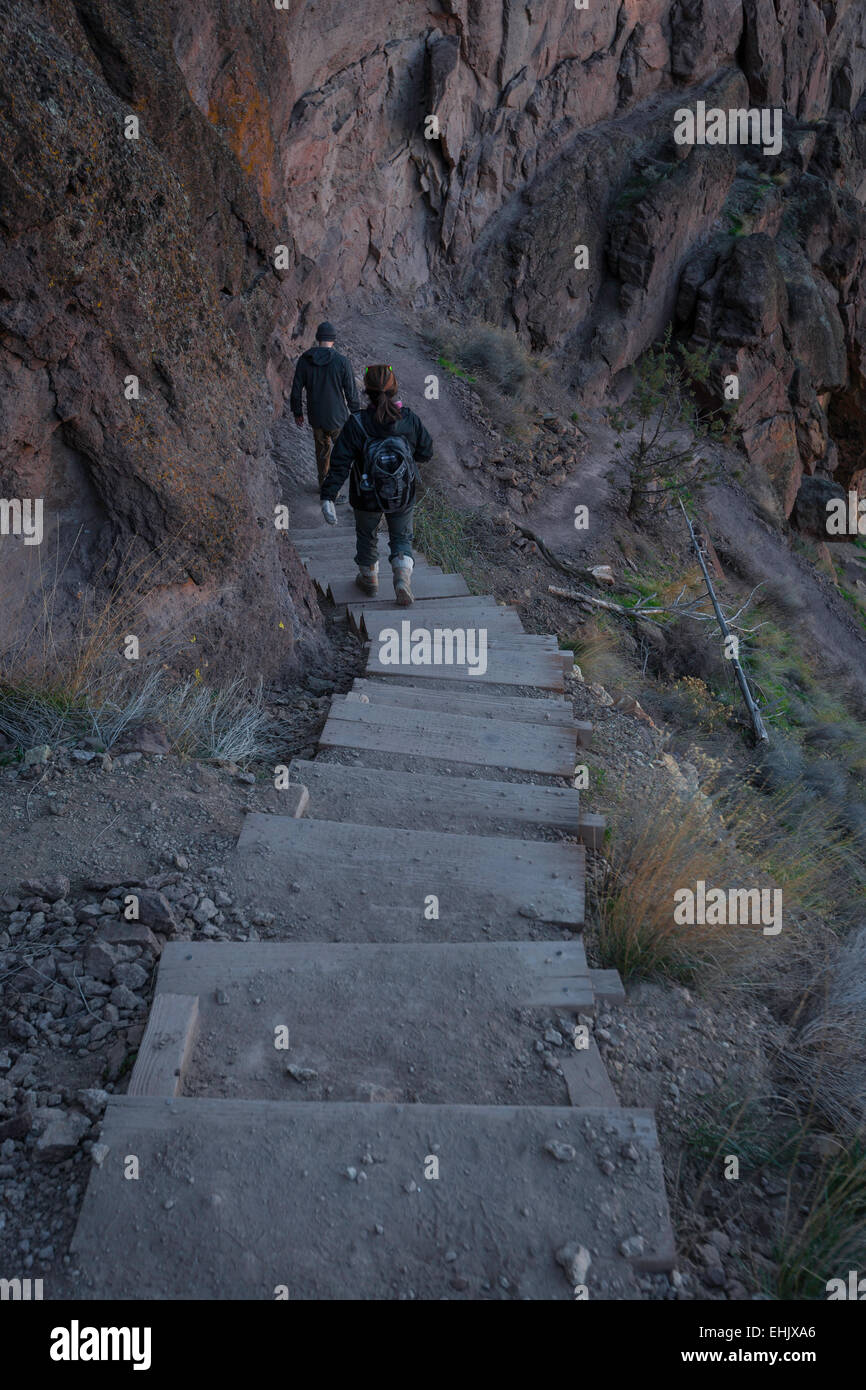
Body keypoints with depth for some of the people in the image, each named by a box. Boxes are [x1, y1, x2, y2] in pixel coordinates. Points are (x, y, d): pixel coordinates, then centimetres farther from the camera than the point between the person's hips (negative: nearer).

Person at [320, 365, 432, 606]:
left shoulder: (356, 424, -22)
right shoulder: (409, 419, -16)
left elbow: (340, 464, -23)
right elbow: (425, 453, -4)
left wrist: (327, 497, -21)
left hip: (367, 499, -1)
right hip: (403, 497, 1)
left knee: (366, 535, 26)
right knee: (401, 538, 22)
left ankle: (369, 578, 45)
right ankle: (402, 577, 0)